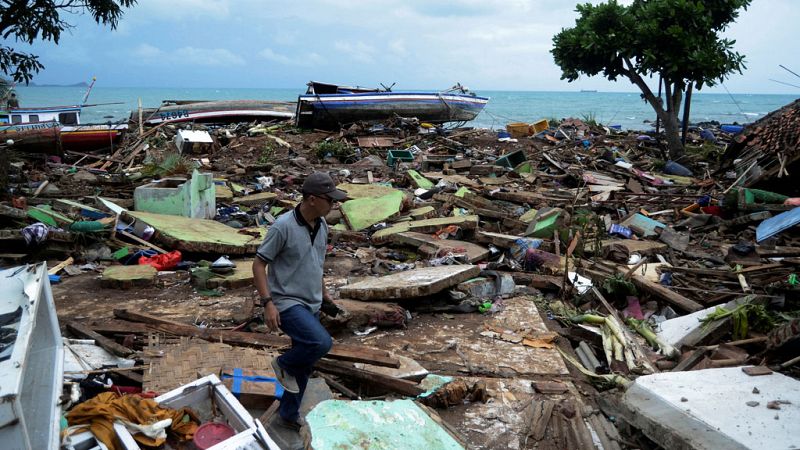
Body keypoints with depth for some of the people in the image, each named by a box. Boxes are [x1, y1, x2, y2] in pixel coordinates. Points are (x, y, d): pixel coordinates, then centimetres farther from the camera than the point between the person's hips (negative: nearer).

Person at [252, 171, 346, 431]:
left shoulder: (322, 225, 4)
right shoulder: (283, 226, -19)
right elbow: (259, 265, -15)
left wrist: (323, 293, 24)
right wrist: (267, 303, -21)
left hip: (311, 305, 8)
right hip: (287, 303, -8)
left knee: (304, 366, 14)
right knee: (321, 343, -28)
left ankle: (289, 415, 33)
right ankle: (284, 364, 3)